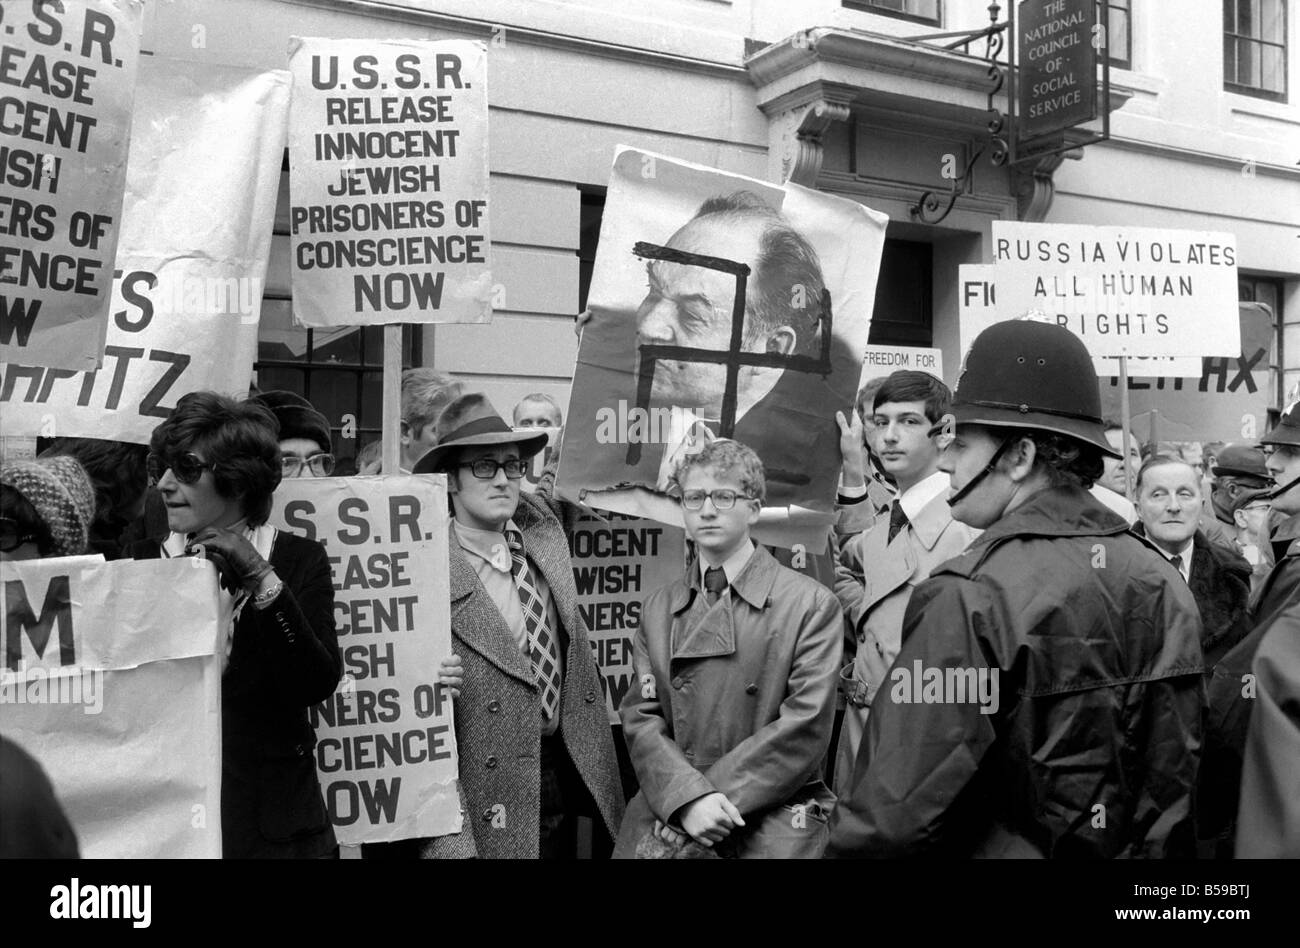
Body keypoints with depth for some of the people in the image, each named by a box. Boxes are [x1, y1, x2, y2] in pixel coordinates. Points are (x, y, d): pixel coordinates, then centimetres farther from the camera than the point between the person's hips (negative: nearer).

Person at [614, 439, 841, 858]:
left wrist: (717, 799, -13)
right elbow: (641, 717, 2)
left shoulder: (811, 604, -3)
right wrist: (688, 797, -15)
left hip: (772, 829, -2)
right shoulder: (657, 609, 9)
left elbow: (806, 726, -9)